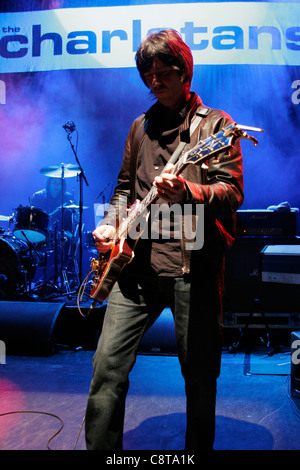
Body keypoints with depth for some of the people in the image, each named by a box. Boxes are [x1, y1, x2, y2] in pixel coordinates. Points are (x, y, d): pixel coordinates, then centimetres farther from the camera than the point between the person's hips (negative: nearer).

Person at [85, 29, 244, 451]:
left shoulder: (215, 124, 4)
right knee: (108, 364, -2)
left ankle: (199, 448, 30)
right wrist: (110, 224, 6)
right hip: (137, 263, 4)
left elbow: (232, 191, -7)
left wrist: (187, 191, -27)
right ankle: (100, 449, 16)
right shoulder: (141, 127, 19)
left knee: (201, 377, 6)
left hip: (193, 267, -3)